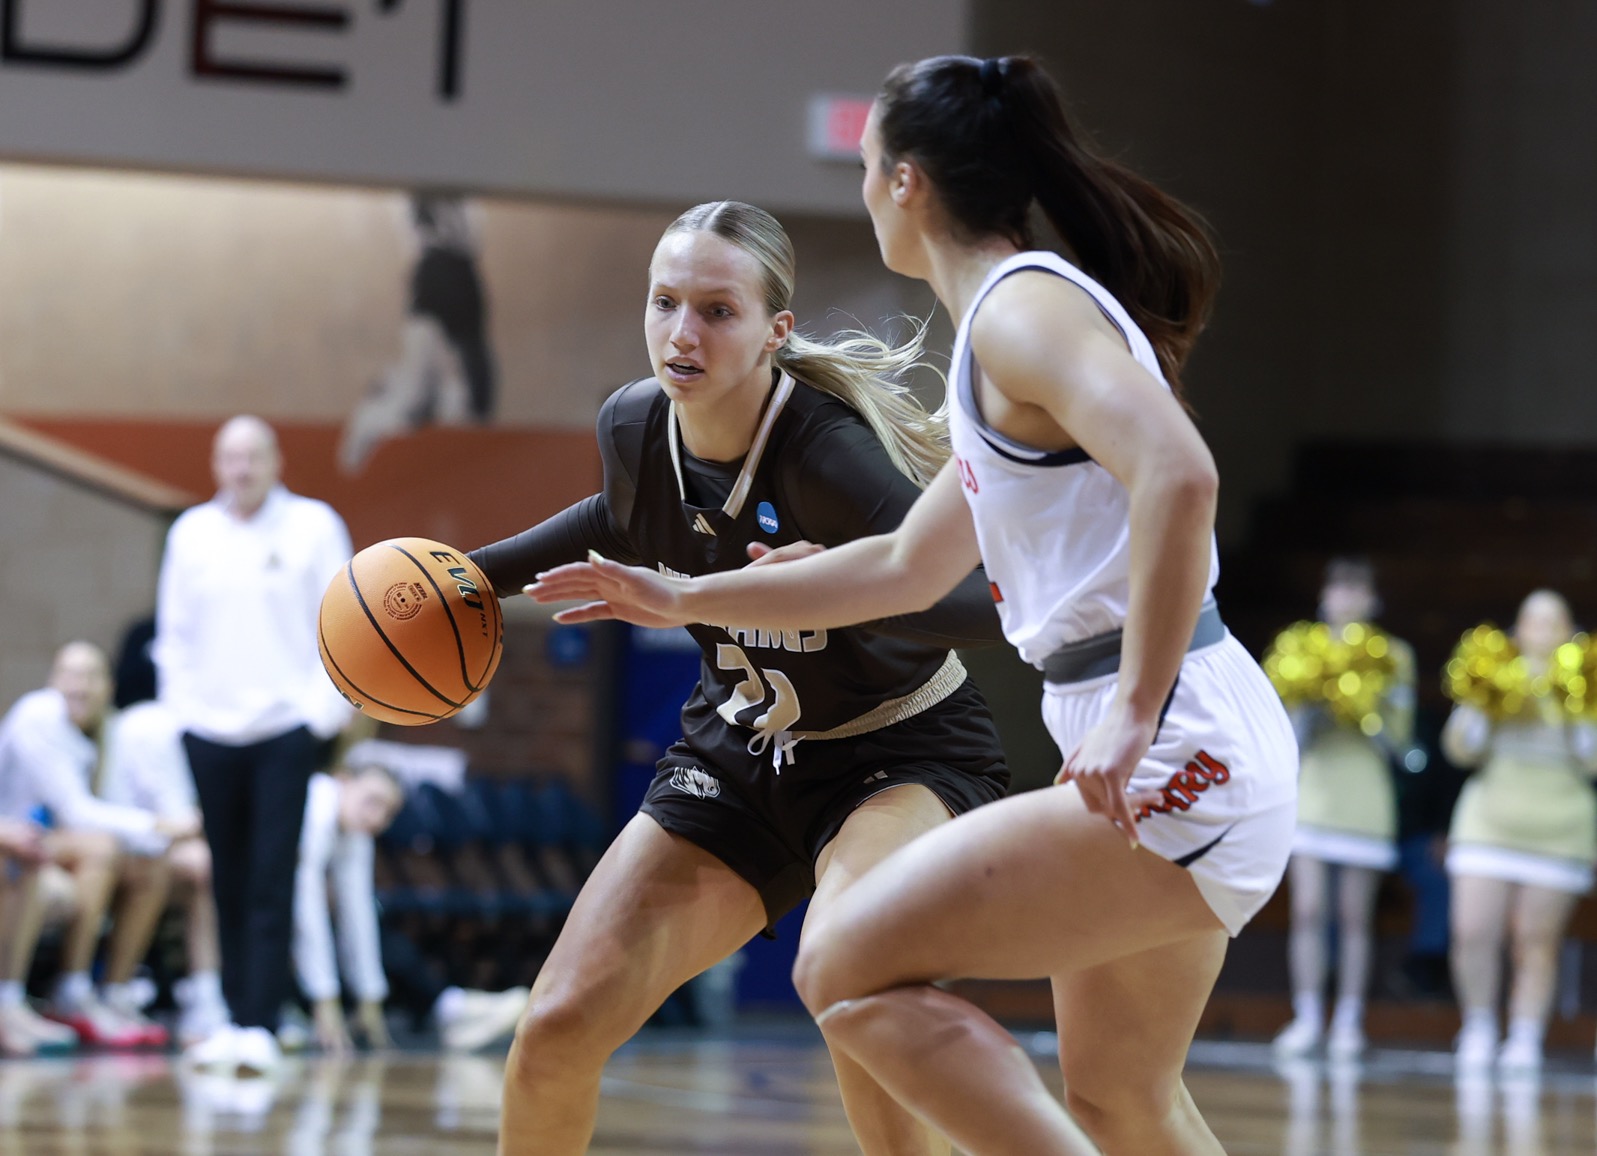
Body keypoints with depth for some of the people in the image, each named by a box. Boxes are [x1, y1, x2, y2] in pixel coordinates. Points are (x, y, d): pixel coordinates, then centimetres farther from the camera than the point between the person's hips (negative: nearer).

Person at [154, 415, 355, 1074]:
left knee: (271, 883, -10)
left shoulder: (314, 526, 1)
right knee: (229, 885, 5)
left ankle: (259, 1025, -14)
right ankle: (235, 1018, 12)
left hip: (286, 729, -3)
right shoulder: (191, 533, 8)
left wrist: (324, 709, -7)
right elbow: (175, 631, 14)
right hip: (210, 730, 3)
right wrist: (181, 705, 5)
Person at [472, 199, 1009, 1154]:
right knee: (557, 1029, -3)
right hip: (740, 754, 6)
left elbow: (988, 602, -37)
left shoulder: (826, 453, -30)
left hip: (905, 758, -6)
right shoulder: (634, 427, -11)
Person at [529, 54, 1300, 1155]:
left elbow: (1177, 475, -28)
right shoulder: (1016, 316, 20)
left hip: (1168, 763, -10)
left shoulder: (1022, 306, -11)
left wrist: (1134, 715, -29)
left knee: (850, 968, -11)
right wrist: (685, 600, 34)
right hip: (1207, 768, 10)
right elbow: (907, 568, 30)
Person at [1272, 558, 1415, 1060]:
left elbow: (1396, 739, 2)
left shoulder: (1393, 655, 6)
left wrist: (1366, 710, -15)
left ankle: (1349, 1021, 3)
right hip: (1312, 789, 1)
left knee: (1356, 916, -1)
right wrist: (1309, 706, -13)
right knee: (1307, 910, -7)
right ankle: (1307, 1018, -2)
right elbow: (1293, 736, 5)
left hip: (1365, 793, -1)